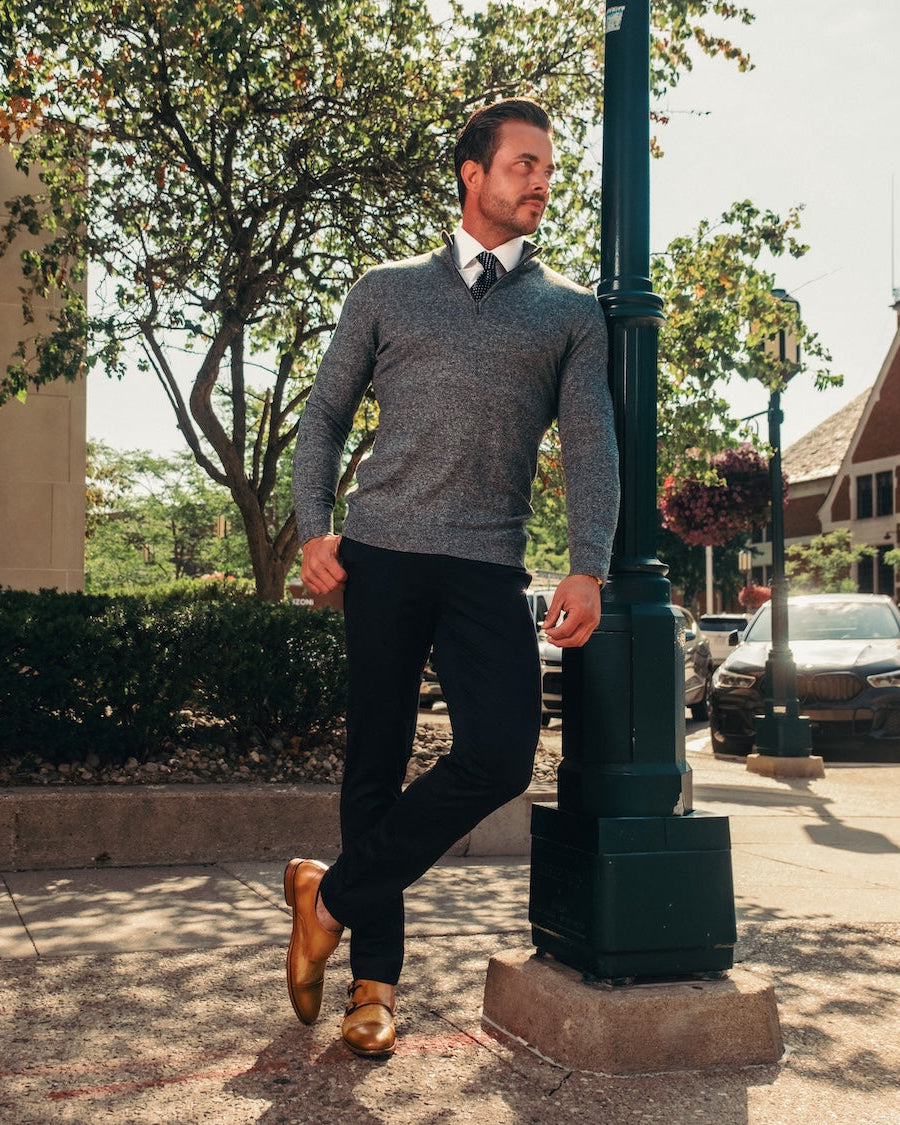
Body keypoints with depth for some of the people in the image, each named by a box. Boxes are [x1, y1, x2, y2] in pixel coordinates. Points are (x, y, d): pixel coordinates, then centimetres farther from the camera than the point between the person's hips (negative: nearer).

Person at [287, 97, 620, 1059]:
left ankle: (333, 894, 6)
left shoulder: (570, 312, 15)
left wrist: (588, 567, -9)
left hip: (490, 571, 0)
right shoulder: (386, 291, 15)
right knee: (375, 765, 3)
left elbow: (590, 445, 6)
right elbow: (323, 416, 15)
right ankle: (375, 977, 18)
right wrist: (314, 531, 0)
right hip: (381, 556, 0)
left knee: (499, 757, -16)